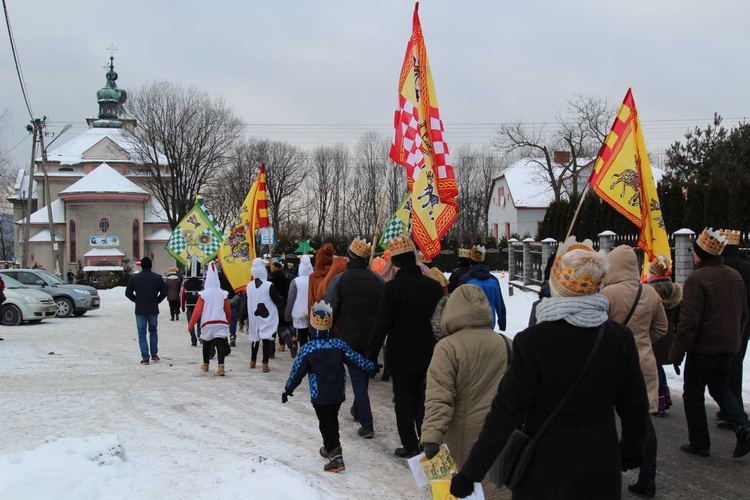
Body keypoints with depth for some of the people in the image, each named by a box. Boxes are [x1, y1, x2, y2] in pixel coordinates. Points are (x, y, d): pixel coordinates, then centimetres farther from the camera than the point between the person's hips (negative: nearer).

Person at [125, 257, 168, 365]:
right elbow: (164, 292, -3)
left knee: (142, 333, 3)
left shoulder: (135, 278, -3)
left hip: (140, 310, -1)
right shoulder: (158, 278, -3)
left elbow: (128, 293, -1)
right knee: (153, 331, 18)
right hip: (153, 309, 1)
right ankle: (154, 354, 18)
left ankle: (145, 358, -2)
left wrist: (137, 300, 12)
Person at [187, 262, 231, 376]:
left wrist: (191, 325, 0)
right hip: (221, 323, 0)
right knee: (220, 344, -4)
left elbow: (197, 311, -7)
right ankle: (221, 367, -19)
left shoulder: (203, 294, -6)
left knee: (206, 344, 19)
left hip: (207, 324, 0)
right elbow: (228, 310, 8)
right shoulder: (223, 293, 0)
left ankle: (205, 365, 32)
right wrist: (228, 322, 26)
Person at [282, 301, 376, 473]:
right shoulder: (339, 345, -4)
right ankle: (331, 448, 38)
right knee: (332, 420, 23)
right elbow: (356, 359, 1)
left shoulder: (307, 349, -11)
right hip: (338, 393, 4)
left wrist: (288, 389, 5)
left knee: (326, 423, 1)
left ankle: (335, 457, -8)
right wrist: (371, 367, 15)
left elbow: (297, 372, -6)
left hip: (320, 396, -4)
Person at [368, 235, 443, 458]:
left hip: (400, 354, -5)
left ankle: (410, 446, 9)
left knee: (403, 398, 6)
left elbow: (381, 323, -17)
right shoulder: (432, 285, -1)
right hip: (426, 352, 5)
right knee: (421, 395, 20)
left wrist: (373, 354, -12)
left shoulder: (392, 287, -17)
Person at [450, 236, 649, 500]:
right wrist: (633, 449, 23)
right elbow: (635, 404, 4)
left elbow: (506, 412, -18)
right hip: (601, 467, 3)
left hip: (546, 469, -2)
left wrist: (470, 473, -10)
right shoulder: (621, 337, -7)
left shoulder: (531, 341, -18)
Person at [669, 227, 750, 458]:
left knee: (693, 394, 7)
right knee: (721, 388, 22)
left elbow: (689, 321, -21)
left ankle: (699, 443, 13)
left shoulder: (696, 279, -18)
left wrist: (676, 352, -15)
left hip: (703, 348, -7)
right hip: (728, 348, 7)